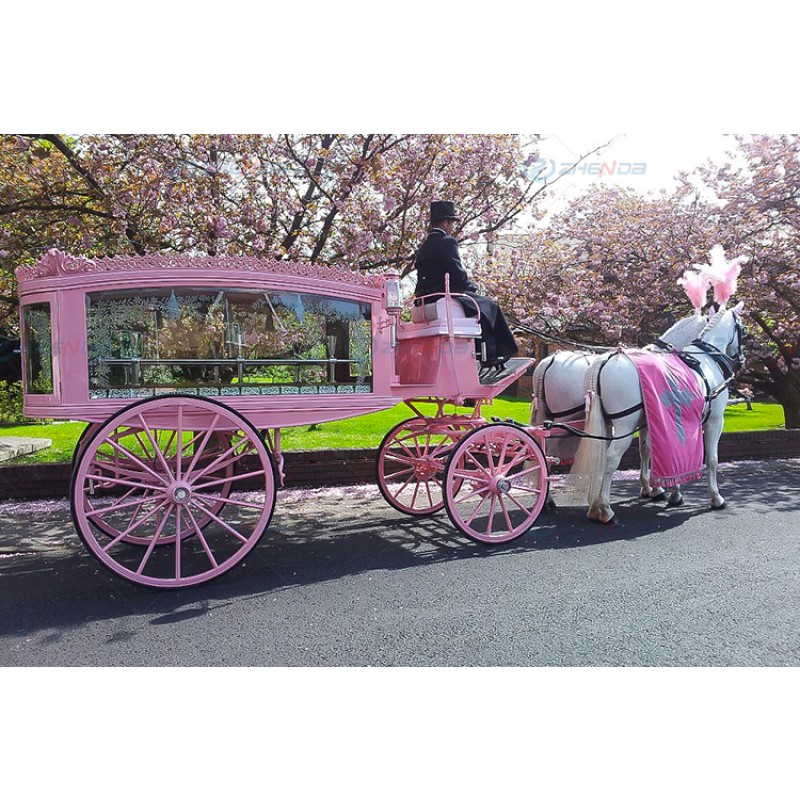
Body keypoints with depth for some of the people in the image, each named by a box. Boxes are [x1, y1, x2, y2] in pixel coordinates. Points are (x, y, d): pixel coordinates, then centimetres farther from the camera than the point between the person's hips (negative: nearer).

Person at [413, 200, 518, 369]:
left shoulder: (423, 247, 18)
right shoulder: (447, 242, -10)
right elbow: (458, 274, -17)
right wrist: (473, 287, 3)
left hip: (426, 302, 10)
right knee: (489, 306, 6)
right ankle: (490, 355, 7)